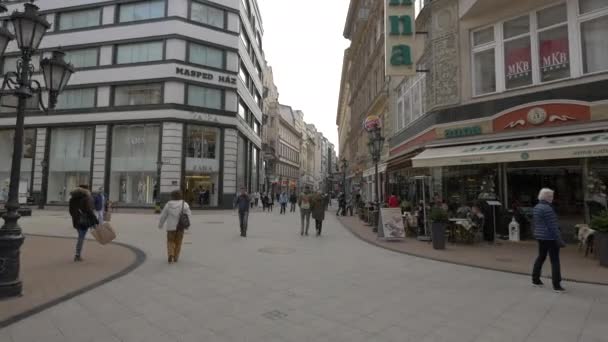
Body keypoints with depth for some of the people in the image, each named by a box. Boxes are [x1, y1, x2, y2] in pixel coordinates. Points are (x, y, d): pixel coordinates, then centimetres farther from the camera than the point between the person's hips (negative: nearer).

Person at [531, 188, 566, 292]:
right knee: (555, 261, -2)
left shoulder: (536, 208, 10)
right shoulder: (547, 208, -18)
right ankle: (556, 285, 1)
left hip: (540, 237, 9)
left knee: (541, 257, 17)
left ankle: (535, 280, 23)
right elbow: (553, 226, -19)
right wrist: (559, 240, -16)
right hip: (550, 238, -9)